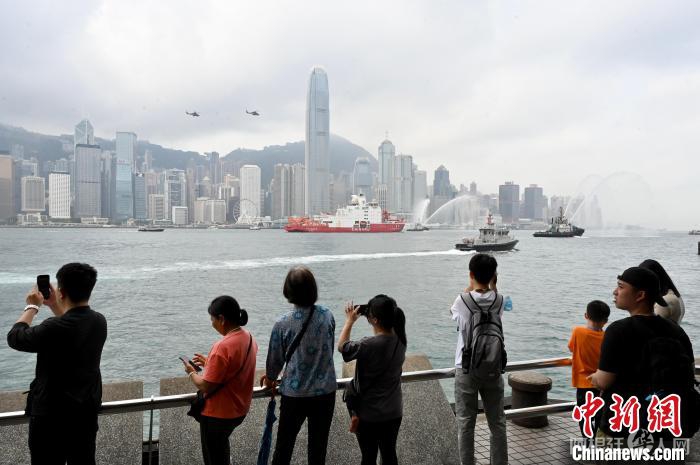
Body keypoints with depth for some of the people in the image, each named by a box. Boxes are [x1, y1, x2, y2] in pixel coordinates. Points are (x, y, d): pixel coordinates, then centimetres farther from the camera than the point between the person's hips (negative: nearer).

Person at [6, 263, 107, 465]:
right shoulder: (99, 321, -5)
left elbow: (14, 338, -7)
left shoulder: (54, 328, -26)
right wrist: (53, 305, 20)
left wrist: (32, 307, 5)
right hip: (88, 410, 6)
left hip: (52, 414, -6)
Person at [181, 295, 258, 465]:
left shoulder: (222, 347, -29)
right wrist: (209, 362, 10)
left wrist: (191, 372, -6)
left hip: (218, 414, -8)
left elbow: (206, 387, -23)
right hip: (239, 409, 8)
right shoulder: (249, 338, -3)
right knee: (222, 445, 30)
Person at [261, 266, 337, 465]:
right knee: (318, 444, 17)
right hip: (325, 391, 2)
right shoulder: (327, 315, -8)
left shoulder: (283, 323, -16)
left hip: (295, 393, -2)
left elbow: (275, 358, -2)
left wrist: (270, 378, 21)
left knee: (284, 443, 17)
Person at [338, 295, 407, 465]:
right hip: (394, 412, 5)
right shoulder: (400, 340, -9)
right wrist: (368, 311, 2)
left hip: (369, 414, -5)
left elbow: (341, 347, -11)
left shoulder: (368, 345, -28)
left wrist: (350, 320, -1)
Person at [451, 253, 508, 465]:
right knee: (497, 423, 15)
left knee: (465, 424, 8)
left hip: (467, 370, -2)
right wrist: (492, 285, 10)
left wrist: (469, 288, 5)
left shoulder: (462, 300, -16)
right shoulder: (499, 300, -8)